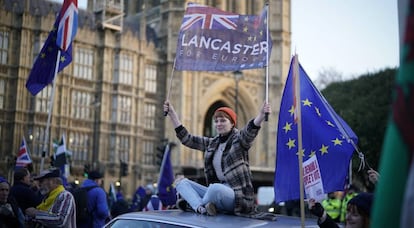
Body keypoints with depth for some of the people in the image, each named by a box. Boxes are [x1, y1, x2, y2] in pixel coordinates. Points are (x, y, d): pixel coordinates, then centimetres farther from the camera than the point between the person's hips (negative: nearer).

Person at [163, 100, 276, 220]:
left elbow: (250, 130, -24)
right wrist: (172, 113, 11)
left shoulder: (239, 139, -2)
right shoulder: (212, 143, 15)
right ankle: (202, 208, -26)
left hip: (238, 195, -7)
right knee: (181, 182, 0)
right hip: (217, 191, 7)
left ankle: (194, 202, -9)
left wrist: (261, 114, -46)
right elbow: (187, 138, 14)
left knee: (216, 188, -39)